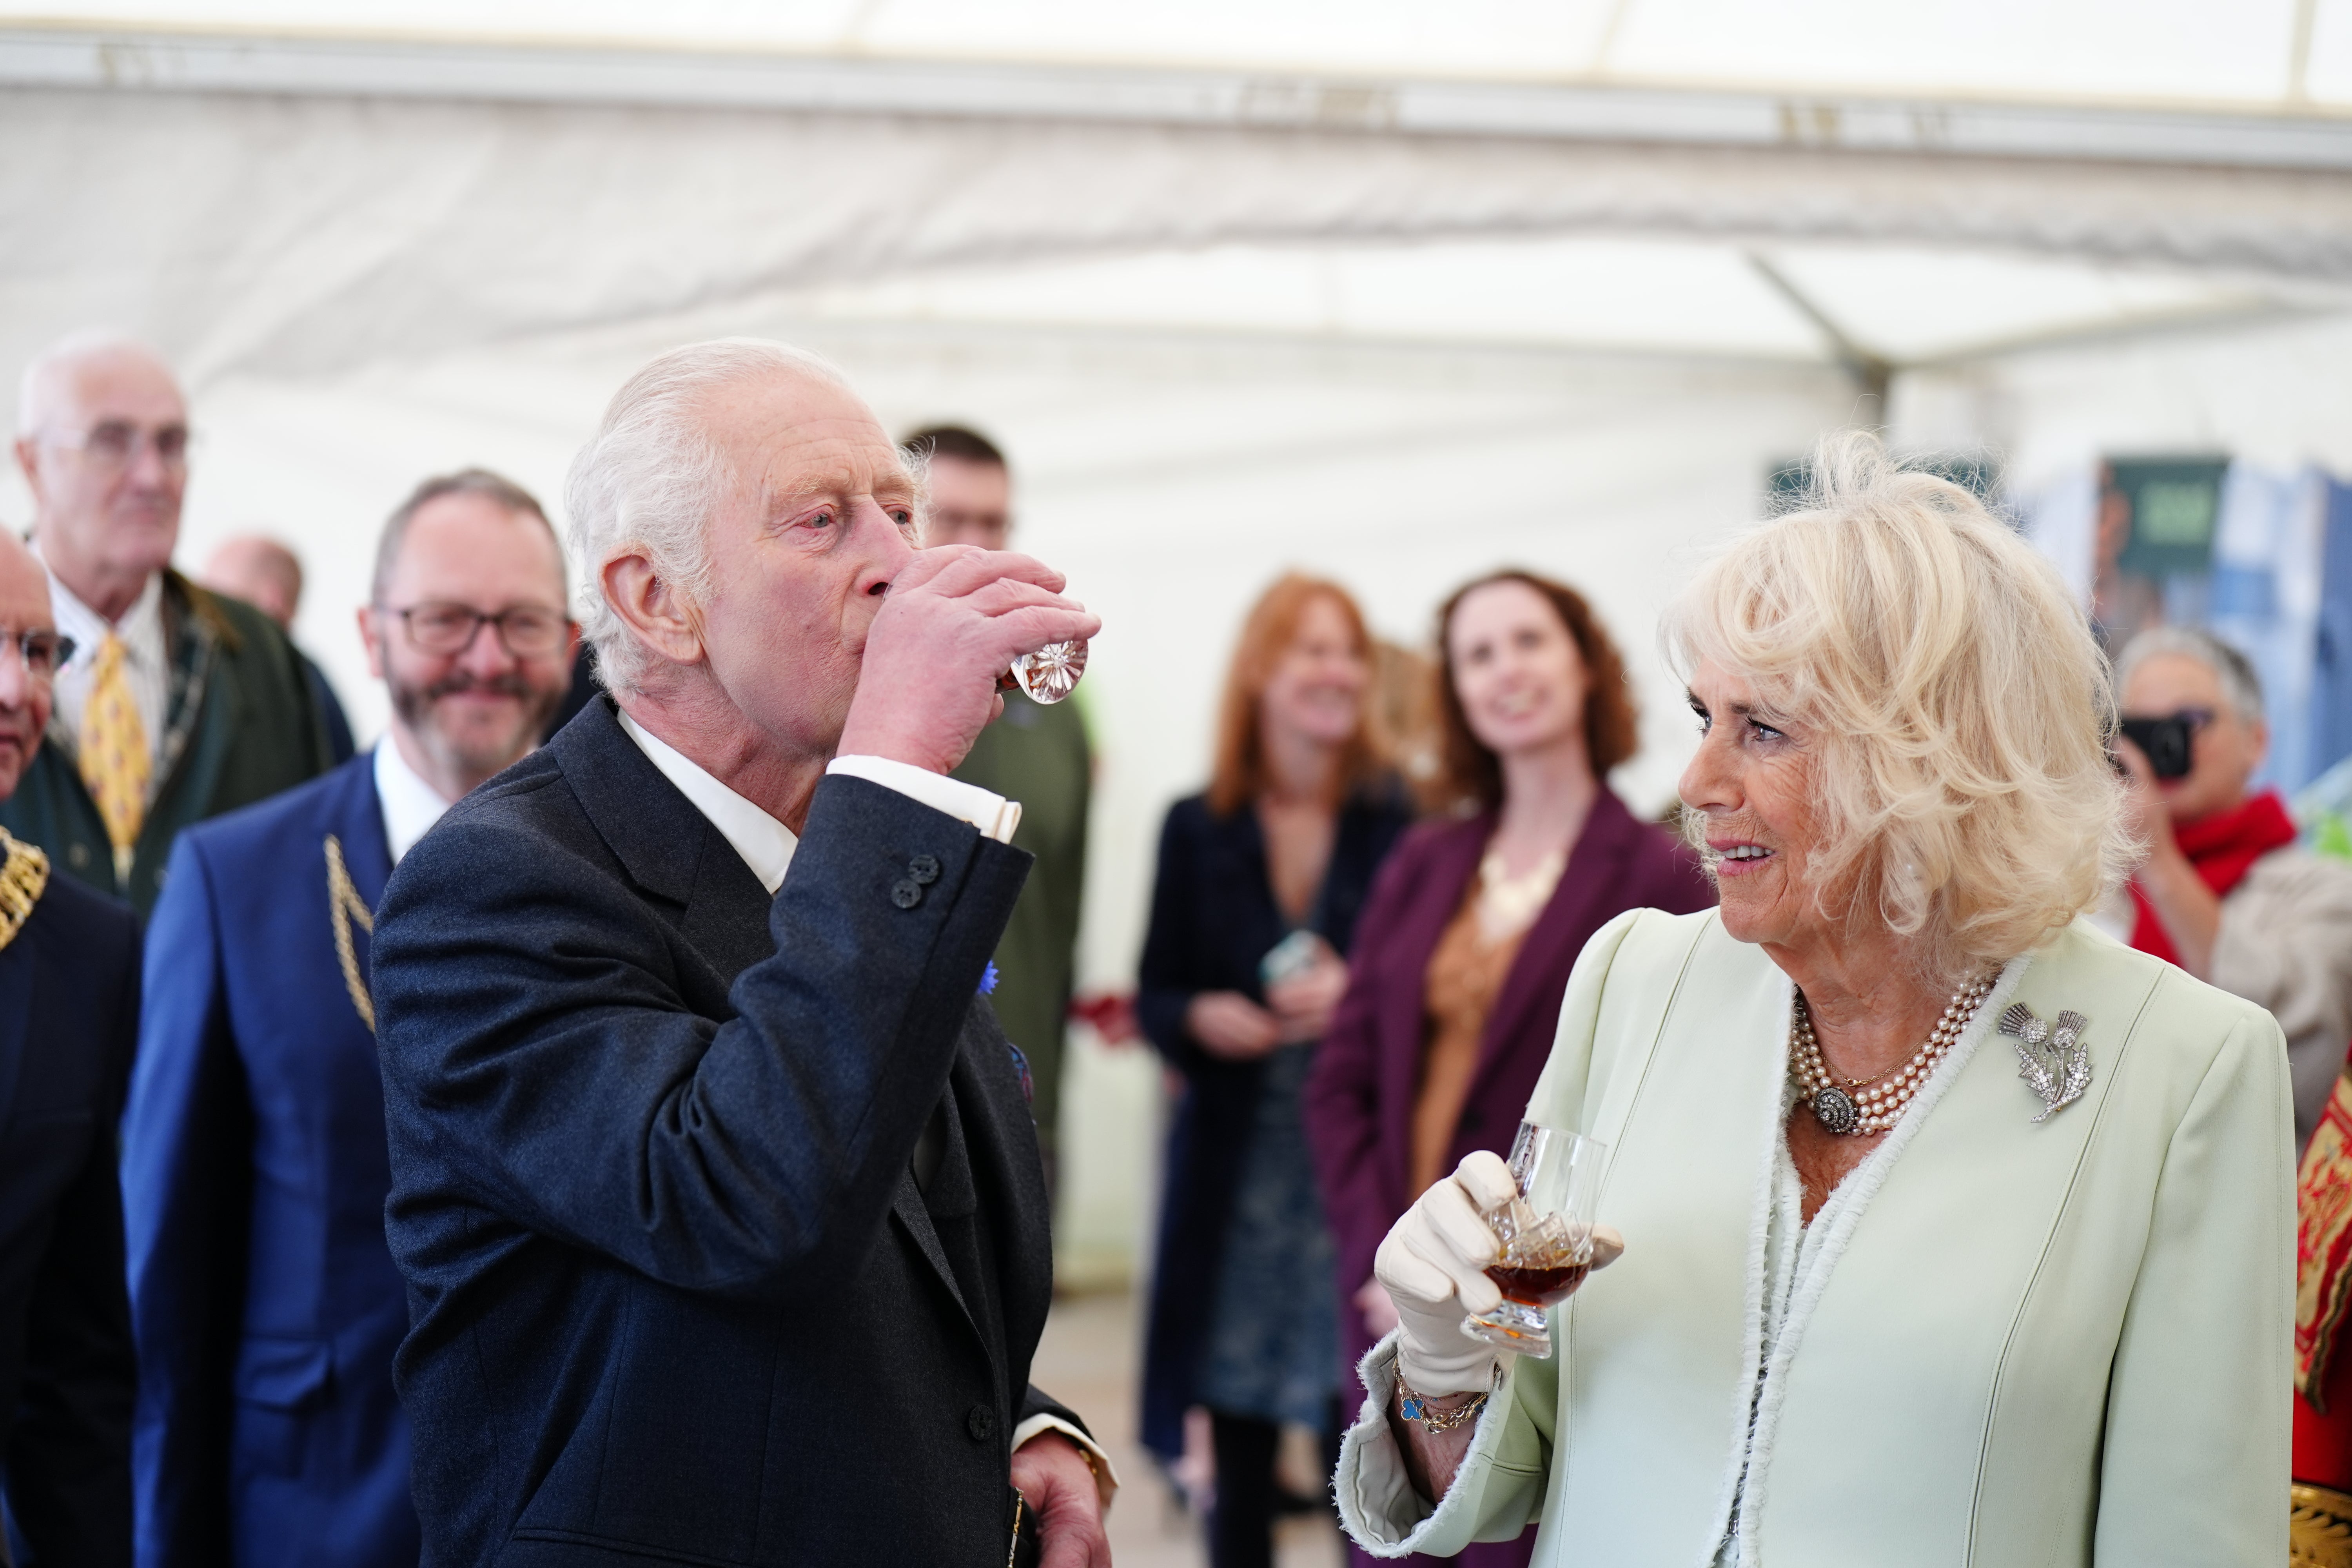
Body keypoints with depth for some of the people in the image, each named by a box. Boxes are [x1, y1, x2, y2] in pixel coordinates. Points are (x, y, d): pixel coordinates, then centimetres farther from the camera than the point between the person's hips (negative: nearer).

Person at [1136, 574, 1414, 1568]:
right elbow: (1154, 993, 10)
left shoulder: (1399, 823, -2)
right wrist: (1201, 1017, -11)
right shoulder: (1197, 828, 5)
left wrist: (1356, 993, -16)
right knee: (1239, 1450, 7)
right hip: (1236, 1159, 2)